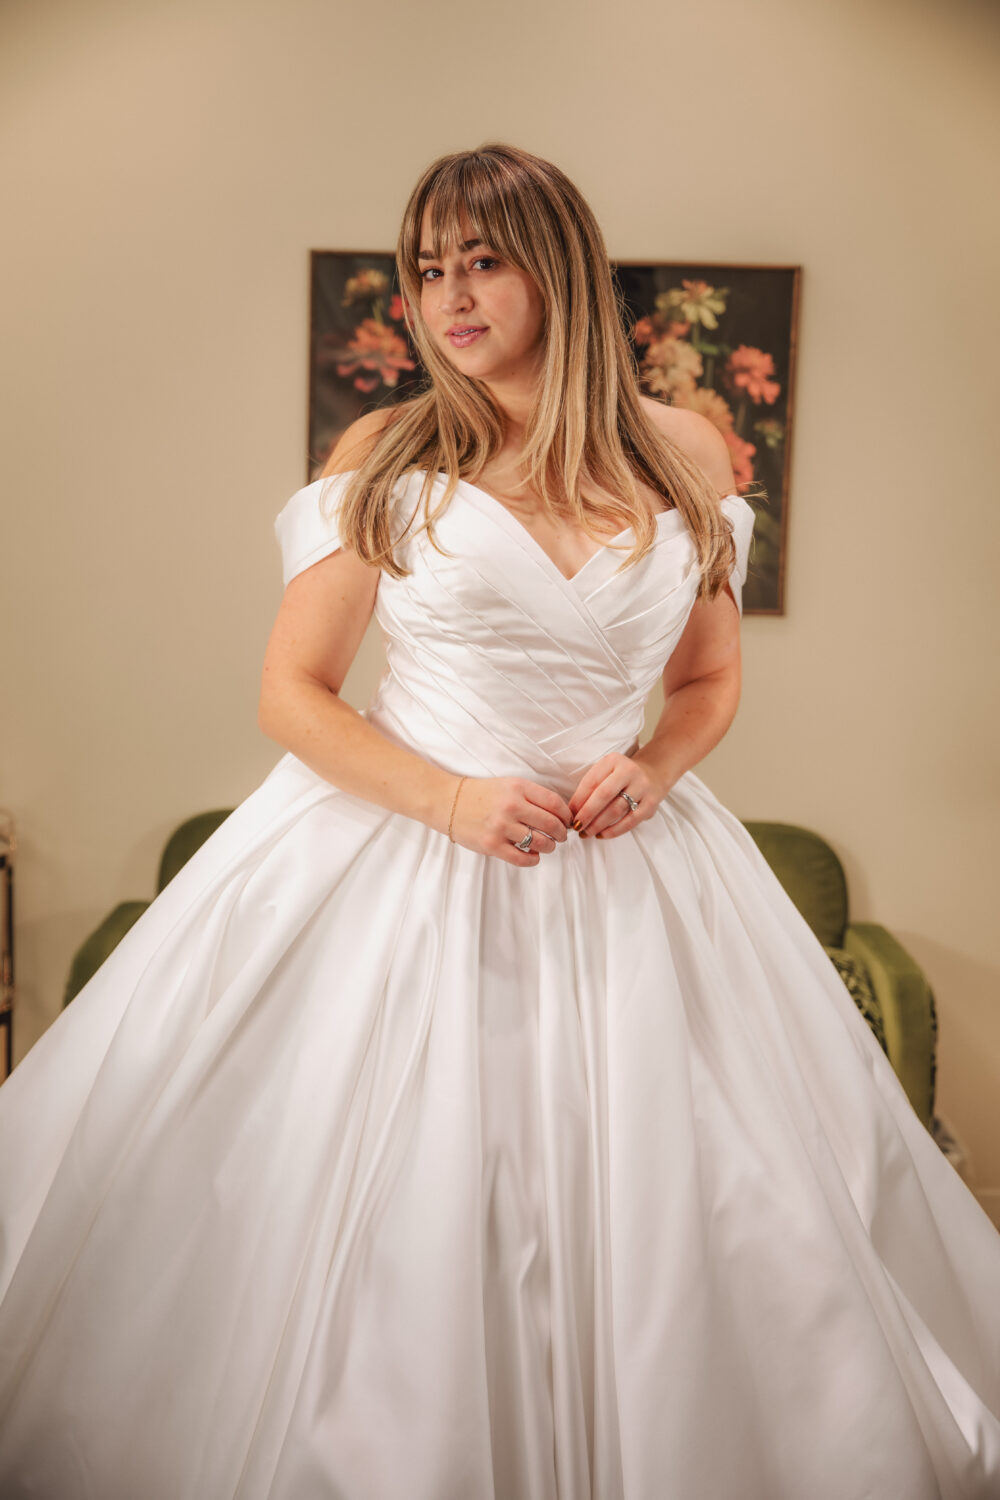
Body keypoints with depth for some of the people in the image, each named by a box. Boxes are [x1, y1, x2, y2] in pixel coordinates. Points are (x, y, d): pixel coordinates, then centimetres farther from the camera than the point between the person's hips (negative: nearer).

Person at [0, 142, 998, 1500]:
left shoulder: (684, 456, 3)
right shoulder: (387, 456, -2)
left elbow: (711, 680, 14)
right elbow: (293, 693, -2)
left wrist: (653, 770, -7)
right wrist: (452, 800, -15)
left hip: (619, 868, 2)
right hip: (398, 852, -1)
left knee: (646, 1223, 7)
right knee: (384, 1218, 2)